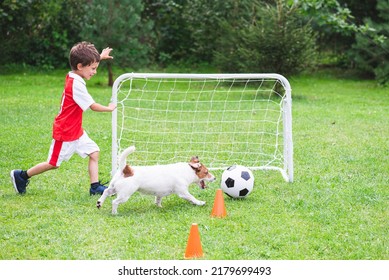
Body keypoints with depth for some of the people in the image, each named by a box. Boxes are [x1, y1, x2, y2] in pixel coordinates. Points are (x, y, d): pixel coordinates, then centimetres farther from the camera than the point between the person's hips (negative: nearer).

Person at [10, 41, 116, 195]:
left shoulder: (72, 76, -1)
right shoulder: (76, 85, -27)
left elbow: (86, 62, 26)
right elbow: (93, 106, -20)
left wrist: (99, 57, 22)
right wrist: (109, 108, -3)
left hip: (76, 131, 9)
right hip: (65, 132, -9)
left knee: (94, 153, 1)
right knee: (53, 163, 5)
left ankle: (95, 187, 2)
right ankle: (21, 176, 19)